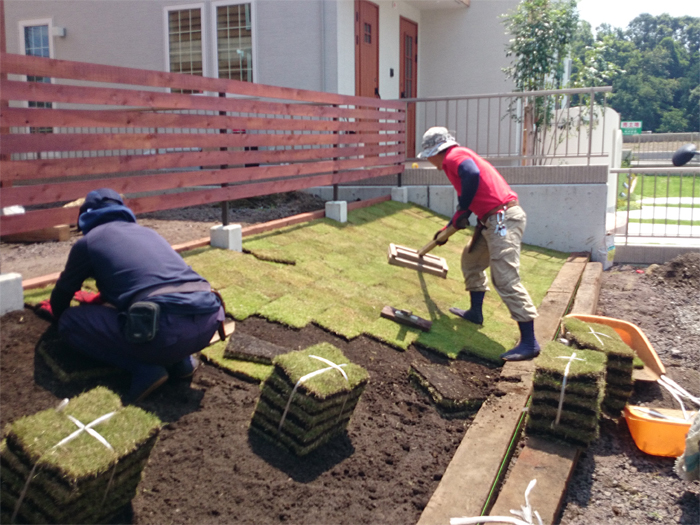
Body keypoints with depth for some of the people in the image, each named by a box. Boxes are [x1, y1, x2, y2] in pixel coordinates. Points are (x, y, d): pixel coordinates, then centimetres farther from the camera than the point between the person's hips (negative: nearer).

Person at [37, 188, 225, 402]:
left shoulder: (88, 241, 16)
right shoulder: (147, 231, 32)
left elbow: (64, 290, 32)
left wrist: (56, 312, 55)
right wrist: (96, 298, 66)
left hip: (168, 330, -6)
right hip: (209, 320, 7)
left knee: (69, 323, 14)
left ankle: (145, 368, 0)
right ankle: (179, 359, 17)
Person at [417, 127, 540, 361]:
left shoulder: (454, 156, -6)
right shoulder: (460, 158, 24)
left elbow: (472, 174, -29)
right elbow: (467, 201, 33)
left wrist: (462, 211, -16)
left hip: (503, 219, -11)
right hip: (494, 221, 11)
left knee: (505, 280, -13)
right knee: (471, 259, 26)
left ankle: (529, 342, -12)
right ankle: (475, 313, 36)